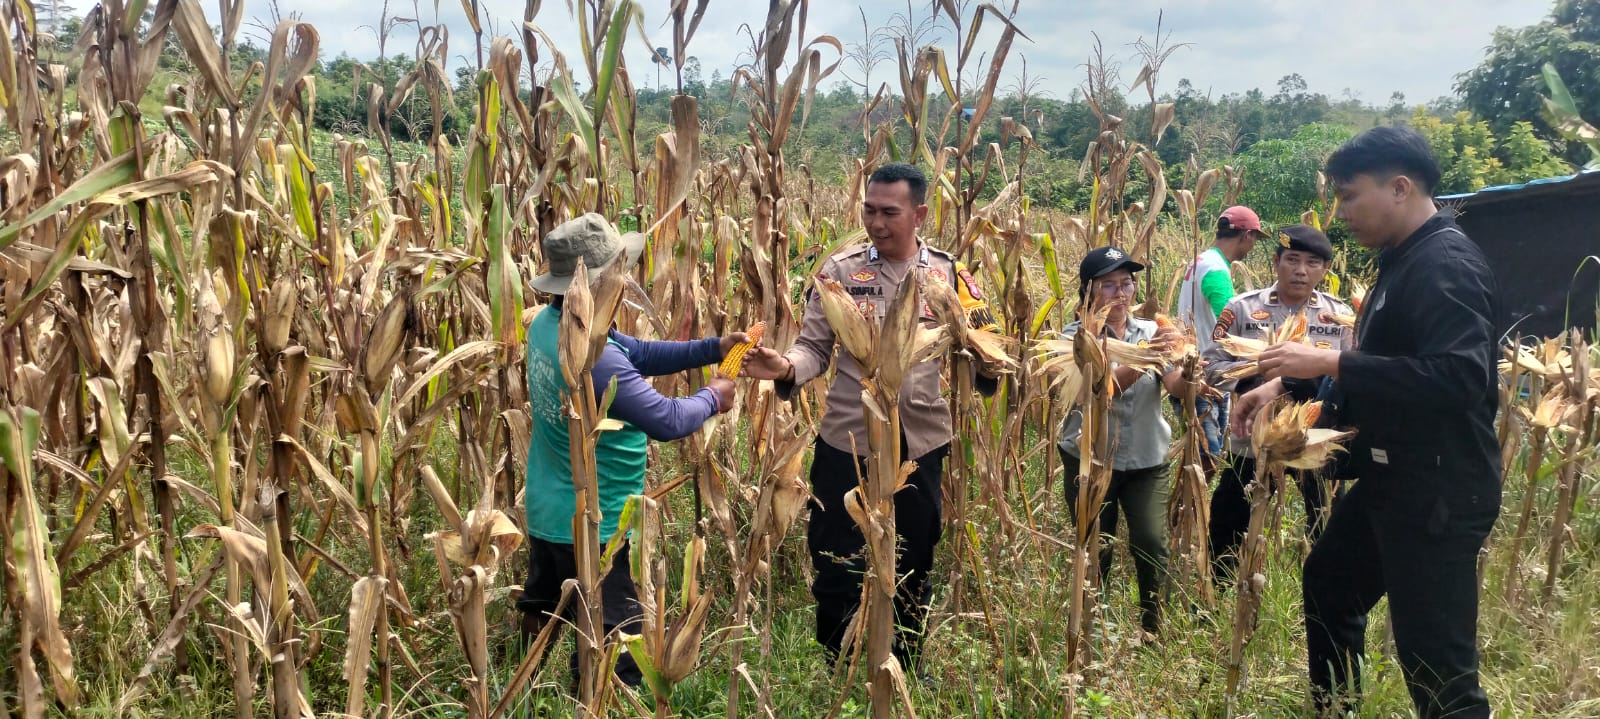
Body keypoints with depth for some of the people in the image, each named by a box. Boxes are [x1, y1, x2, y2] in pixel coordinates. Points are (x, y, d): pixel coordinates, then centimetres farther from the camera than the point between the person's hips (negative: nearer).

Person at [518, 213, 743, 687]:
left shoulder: (549, 322, -2)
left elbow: (637, 353, 5)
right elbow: (665, 421, -27)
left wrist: (714, 348, -2)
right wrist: (713, 398, -8)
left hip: (548, 512, 11)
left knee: (540, 621, 26)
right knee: (615, 652, 3)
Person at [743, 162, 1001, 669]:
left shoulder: (948, 274, 0)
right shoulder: (840, 271, -3)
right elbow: (814, 347, -4)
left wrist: (991, 364, -21)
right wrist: (786, 367, -25)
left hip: (922, 444, 1)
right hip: (847, 442, -1)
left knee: (913, 570, 17)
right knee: (837, 569, 9)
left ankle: (906, 677, 37)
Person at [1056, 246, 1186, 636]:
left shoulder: (1151, 332, 3)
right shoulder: (1077, 336, -7)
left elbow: (1174, 385, -11)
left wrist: (1188, 372, -34)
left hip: (1147, 459, 2)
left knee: (1152, 544, -8)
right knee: (1095, 551, 5)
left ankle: (1153, 630, 10)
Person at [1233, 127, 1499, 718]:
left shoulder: (1446, 263, -19)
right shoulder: (1404, 260, 12)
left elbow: (1459, 377, -32)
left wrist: (1330, 363, -30)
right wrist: (1285, 383, 13)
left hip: (1438, 491, -11)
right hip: (1394, 480, 11)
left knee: (1435, 658, -7)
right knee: (1327, 582, 26)